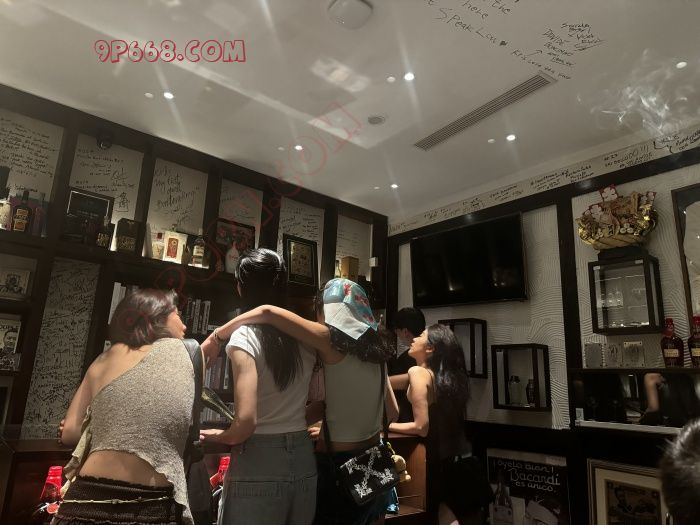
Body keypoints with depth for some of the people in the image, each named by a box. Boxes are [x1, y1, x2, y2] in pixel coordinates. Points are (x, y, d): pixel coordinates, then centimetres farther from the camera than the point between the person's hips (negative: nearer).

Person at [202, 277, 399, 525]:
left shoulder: (333, 340, -15)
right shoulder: (373, 346, 3)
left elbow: (269, 312, -23)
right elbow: (392, 412, 10)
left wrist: (217, 335, -14)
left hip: (340, 463, -6)